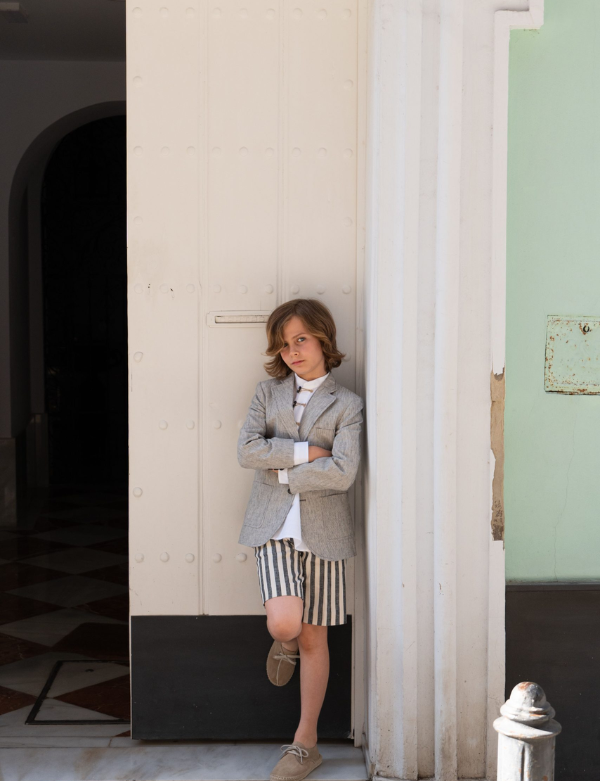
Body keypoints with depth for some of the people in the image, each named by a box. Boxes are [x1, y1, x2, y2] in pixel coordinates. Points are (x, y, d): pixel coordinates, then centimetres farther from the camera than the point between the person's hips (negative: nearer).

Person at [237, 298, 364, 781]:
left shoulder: (347, 405, 2)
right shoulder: (268, 392, 9)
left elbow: (342, 473, -12)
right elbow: (247, 450, -6)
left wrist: (282, 471, -8)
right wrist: (305, 452, -12)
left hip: (323, 531, 0)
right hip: (274, 528, 1)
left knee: (314, 638, 7)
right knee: (284, 623, -20)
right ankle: (283, 644, 20)